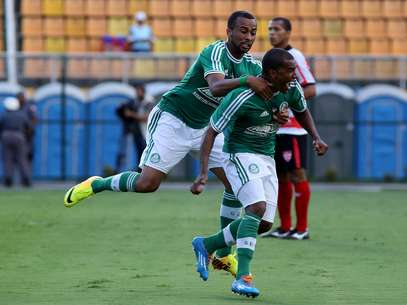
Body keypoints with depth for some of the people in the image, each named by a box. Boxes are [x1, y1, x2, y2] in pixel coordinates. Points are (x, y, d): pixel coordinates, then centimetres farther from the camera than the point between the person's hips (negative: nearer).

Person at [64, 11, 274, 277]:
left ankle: (223, 255, 6)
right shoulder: (215, 53, -23)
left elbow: (266, 93, -4)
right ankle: (96, 185, 10)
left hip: (205, 127, 7)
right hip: (172, 122, -7)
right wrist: (246, 81, -59)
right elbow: (216, 86, -42)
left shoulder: (252, 66, -1)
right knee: (147, 183, -19)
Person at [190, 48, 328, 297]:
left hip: (267, 158, 7)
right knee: (257, 207, -28)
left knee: (264, 221, 3)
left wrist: (316, 138, 1)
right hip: (240, 154, -7)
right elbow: (212, 132, -20)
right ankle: (243, 277, -31)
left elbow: (302, 112, 18)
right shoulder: (243, 97, -26)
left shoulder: (292, 88, -6)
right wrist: (204, 173, -28)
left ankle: (206, 245, 23)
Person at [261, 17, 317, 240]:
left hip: (292, 128, -8)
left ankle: (302, 228, -1)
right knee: (280, 177, 9)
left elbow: (311, 89, -15)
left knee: (297, 175, -5)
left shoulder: (294, 57, -9)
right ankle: (285, 227, 15)